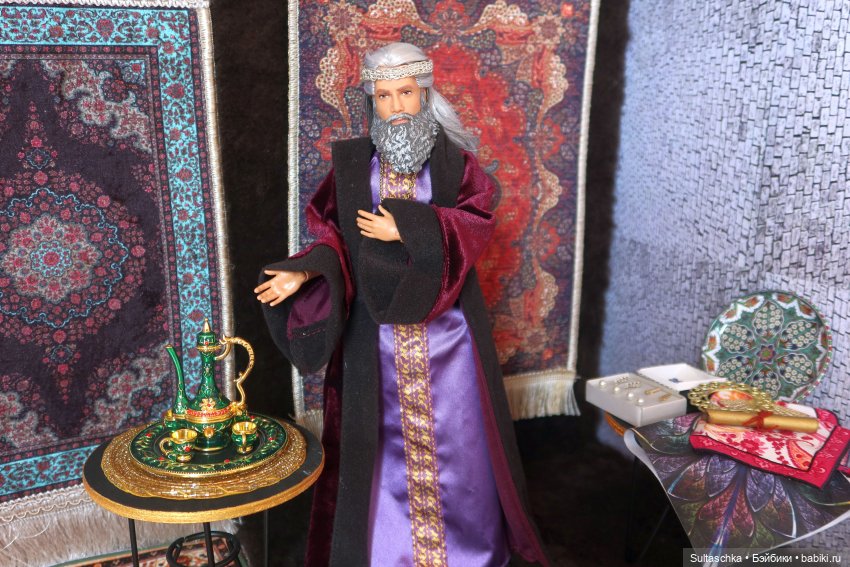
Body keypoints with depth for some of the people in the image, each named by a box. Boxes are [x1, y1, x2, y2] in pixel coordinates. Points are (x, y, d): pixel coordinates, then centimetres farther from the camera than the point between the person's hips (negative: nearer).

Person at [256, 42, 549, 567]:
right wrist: (307, 271, -18)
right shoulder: (351, 163, 4)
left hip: (443, 323, 0)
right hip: (375, 328, 1)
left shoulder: (455, 161, 1)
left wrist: (406, 230, -19)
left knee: (451, 434, 9)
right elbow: (335, 235, 1)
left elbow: (477, 223, -11)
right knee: (381, 434, 9)